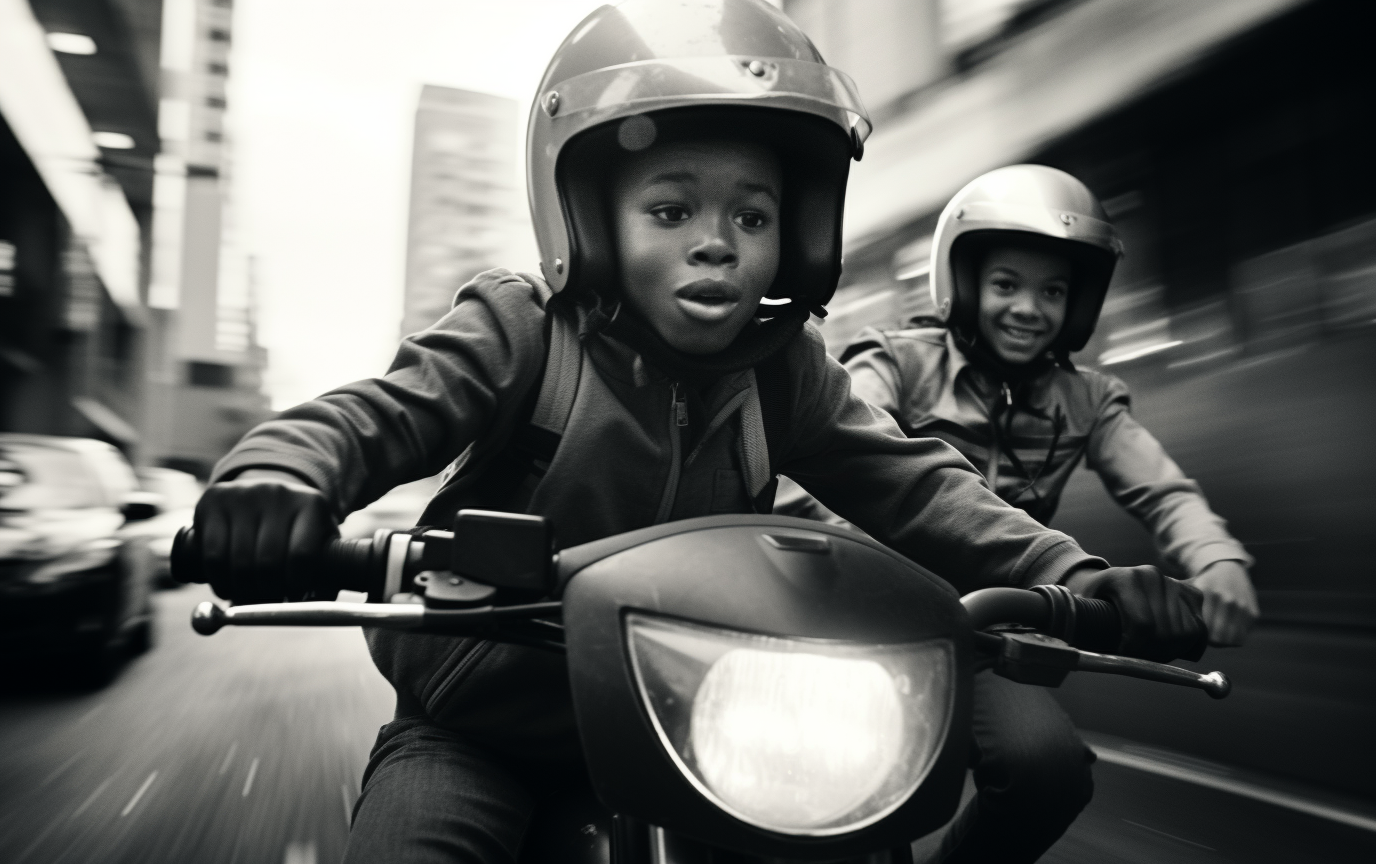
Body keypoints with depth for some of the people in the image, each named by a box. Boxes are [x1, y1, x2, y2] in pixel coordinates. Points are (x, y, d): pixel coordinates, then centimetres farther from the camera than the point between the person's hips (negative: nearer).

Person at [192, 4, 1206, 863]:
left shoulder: (784, 371, 2)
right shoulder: (522, 327, -7)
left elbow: (910, 484, -3)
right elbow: (380, 413, -17)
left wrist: (1077, 579, -17)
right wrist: (275, 477, -41)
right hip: (497, 718, -2)